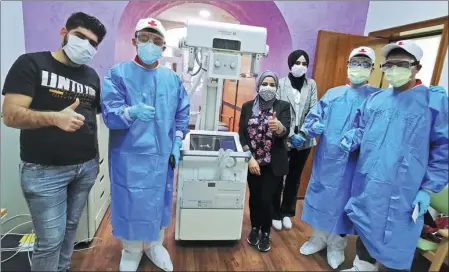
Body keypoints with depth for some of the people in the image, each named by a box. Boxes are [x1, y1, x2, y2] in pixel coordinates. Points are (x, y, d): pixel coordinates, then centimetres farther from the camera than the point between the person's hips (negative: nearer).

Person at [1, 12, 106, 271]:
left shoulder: (92, 75, 10)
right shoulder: (31, 63, -5)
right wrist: (55, 117, -30)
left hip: (87, 167, 5)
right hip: (44, 170, -5)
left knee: (71, 227, 17)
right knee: (50, 239, 2)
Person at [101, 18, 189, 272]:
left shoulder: (172, 78, 6)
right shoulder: (118, 73, -5)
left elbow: (182, 113, 10)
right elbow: (109, 113, -13)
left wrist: (177, 142, 2)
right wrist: (131, 112, -33)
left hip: (162, 155, 3)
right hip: (129, 155, -3)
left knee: (159, 200, 15)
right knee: (130, 201, 8)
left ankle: (155, 244, 38)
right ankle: (131, 250, 33)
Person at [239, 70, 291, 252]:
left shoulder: (283, 106, -4)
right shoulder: (248, 106, 0)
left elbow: (286, 132, -17)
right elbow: (242, 134, -3)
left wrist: (278, 127, -40)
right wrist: (250, 158, -12)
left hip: (274, 163, -1)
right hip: (253, 162, 2)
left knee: (266, 199, 0)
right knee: (254, 196, 11)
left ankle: (265, 233, 25)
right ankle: (255, 228, 36)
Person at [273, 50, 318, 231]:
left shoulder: (311, 84, 6)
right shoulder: (281, 84, -3)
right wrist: (290, 134, -16)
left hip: (304, 140, 3)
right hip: (283, 138, -3)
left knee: (294, 177, 14)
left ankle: (287, 212, 31)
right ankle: (276, 214, 22)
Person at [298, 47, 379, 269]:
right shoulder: (332, 94, 10)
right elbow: (316, 118, 4)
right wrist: (303, 134, -13)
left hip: (352, 161, -3)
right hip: (325, 157, 3)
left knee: (343, 200, 9)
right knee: (319, 194, 12)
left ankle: (337, 245, 30)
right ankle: (318, 238, 33)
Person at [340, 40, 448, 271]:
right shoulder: (374, 99, 9)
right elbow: (359, 129, 19)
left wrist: (427, 190, -9)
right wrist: (349, 140, -4)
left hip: (402, 194, -5)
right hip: (366, 187, 5)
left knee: (395, 241, 7)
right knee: (365, 232, 21)